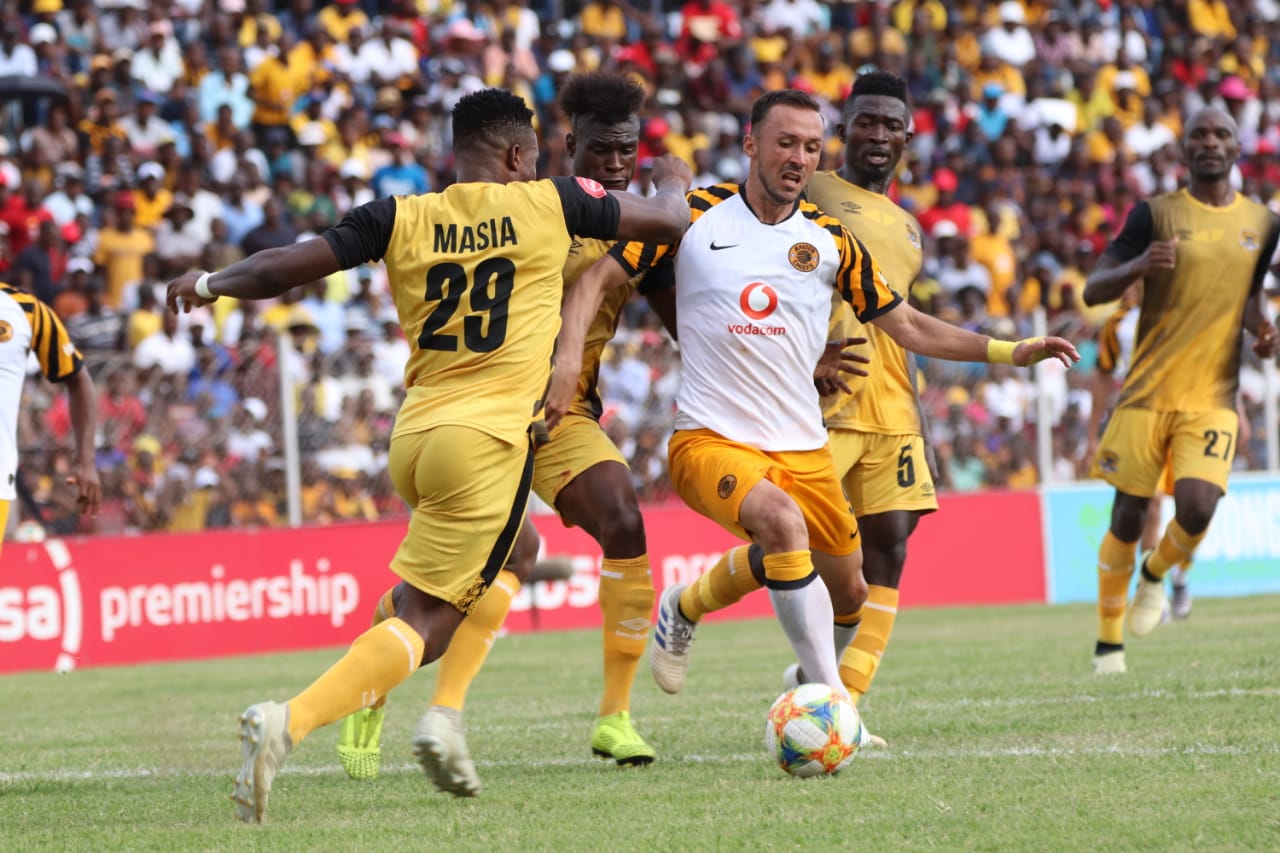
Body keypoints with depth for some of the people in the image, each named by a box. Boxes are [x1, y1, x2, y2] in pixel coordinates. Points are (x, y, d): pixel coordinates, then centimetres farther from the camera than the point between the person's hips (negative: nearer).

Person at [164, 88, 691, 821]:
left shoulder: (400, 218, 6)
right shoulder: (549, 204, 2)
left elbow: (290, 266, 2)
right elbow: (668, 220, 15)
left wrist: (212, 284, 20)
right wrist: (675, 180, 38)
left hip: (413, 435, 5)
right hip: (490, 438, -5)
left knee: (503, 562, 31)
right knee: (424, 623, -7)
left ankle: (447, 715, 16)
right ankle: (291, 722, -27)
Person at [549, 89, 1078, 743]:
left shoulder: (830, 240, 7)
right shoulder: (694, 217, -2)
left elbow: (908, 326, 13)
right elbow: (598, 278, 1)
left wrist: (1009, 351, 3)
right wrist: (569, 358, -15)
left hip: (802, 446, 5)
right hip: (711, 438, -5)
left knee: (847, 594, 11)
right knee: (783, 519, -34)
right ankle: (829, 698, -26)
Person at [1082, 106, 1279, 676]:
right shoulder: (1155, 215, -2)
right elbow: (1093, 291, -4)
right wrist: (1139, 265, -24)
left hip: (1213, 397, 2)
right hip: (1148, 390, -2)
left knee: (1196, 508, -17)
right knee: (1129, 516, 1)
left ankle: (1155, 575, 19)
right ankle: (1109, 640, 19)